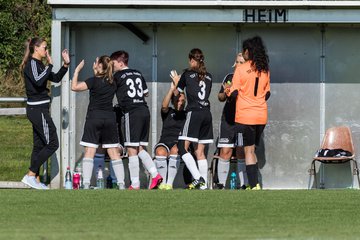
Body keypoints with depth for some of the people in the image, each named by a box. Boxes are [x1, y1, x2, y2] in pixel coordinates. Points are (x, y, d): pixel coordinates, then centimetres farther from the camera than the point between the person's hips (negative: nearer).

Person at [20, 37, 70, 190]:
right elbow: (38, 81, -29)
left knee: (39, 145, 12)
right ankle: (30, 175, -9)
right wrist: (50, 65, -22)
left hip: (37, 110, 10)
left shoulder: (38, 64, 17)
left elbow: (56, 79, 21)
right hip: (38, 110, -10)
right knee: (52, 144, -9)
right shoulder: (32, 64, -13)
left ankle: (35, 179, 14)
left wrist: (66, 64, 10)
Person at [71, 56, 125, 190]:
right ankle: (121, 183, 1)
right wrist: (96, 73, 25)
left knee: (89, 152, -6)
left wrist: (77, 70, -3)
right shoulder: (113, 83, 8)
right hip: (110, 118, 4)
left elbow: (74, 87, -12)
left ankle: (86, 184, -14)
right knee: (114, 152, 6)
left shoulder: (94, 81, -8)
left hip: (94, 117, -4)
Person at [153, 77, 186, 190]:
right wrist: (172, 89, -11)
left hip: (179, 143, 0)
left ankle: (169, 183, -35)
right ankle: (162, 183, -27)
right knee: (160, 152, -35)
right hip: (164, 142, 0)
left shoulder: (187, 114, 20)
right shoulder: (168, 112, 17)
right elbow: (164, 106, -3)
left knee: (175, 150, -37)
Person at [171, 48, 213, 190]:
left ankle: (198, 178, -19)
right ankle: (203, 184, 2)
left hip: (194, 113, -6)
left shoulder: (188, 74, 1)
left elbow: (177, 93, 11)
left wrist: (176, 82, 31)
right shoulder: (208, 76, 14)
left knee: (182, 147, -6)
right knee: (200, 151, 8)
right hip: (207, 114, 6)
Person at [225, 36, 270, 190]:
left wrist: (227, 91, 11)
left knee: (248, 151, -2)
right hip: (261, 116, 5)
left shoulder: (241, 69, -8)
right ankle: (255, 183, 11)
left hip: (245, 116, -5)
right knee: (252, 150, 15)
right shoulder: (265, 70, 7)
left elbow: (234, 93, -10)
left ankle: (254, 186, -8)